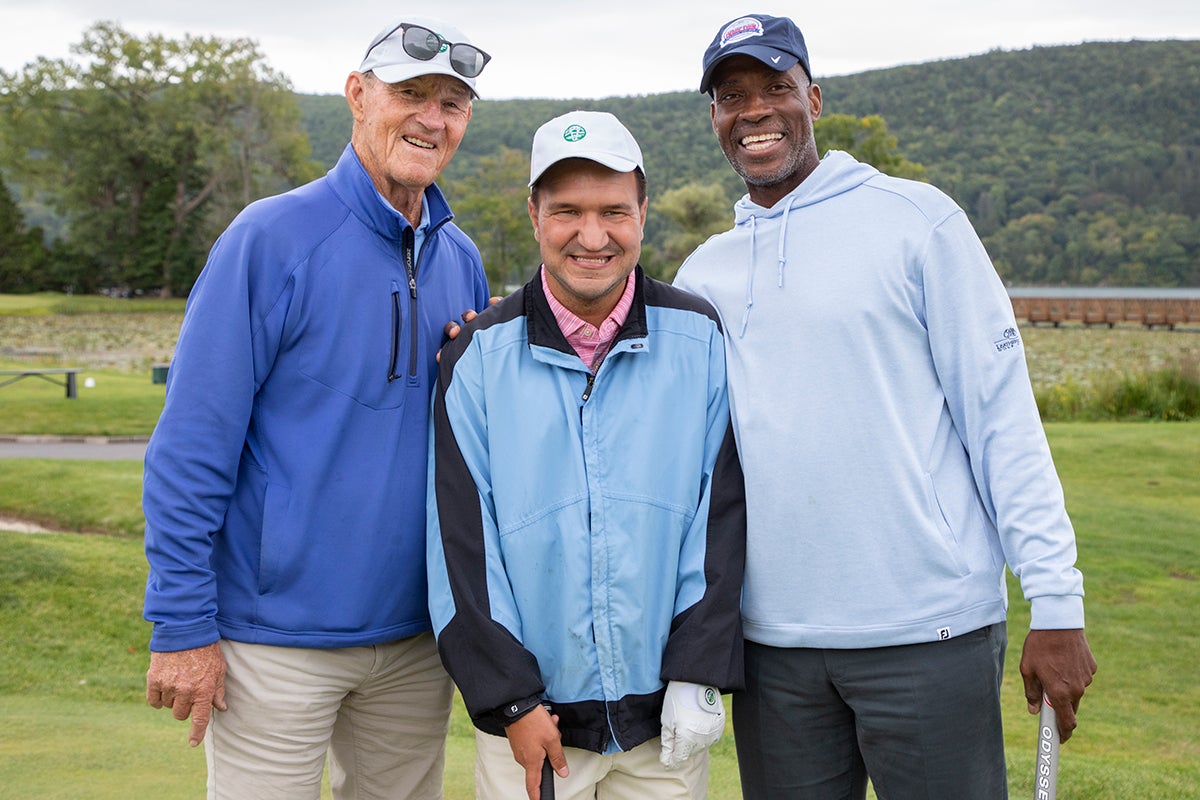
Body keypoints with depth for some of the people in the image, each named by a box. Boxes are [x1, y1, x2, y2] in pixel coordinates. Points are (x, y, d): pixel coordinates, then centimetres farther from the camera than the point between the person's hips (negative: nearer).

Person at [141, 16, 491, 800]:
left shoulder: (461, 259, 7)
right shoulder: (275, 236, -10)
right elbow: (193, 441, -12)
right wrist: (183, 625, -14)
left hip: (417, 637, 6)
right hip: (277, 639, -5)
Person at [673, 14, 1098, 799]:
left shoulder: (914, 218, -3)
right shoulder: (702, 272, 10)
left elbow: (1001, 411, -5)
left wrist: (1056, 602, -10)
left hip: (929, 632, -4)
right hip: (772, 639, 4)